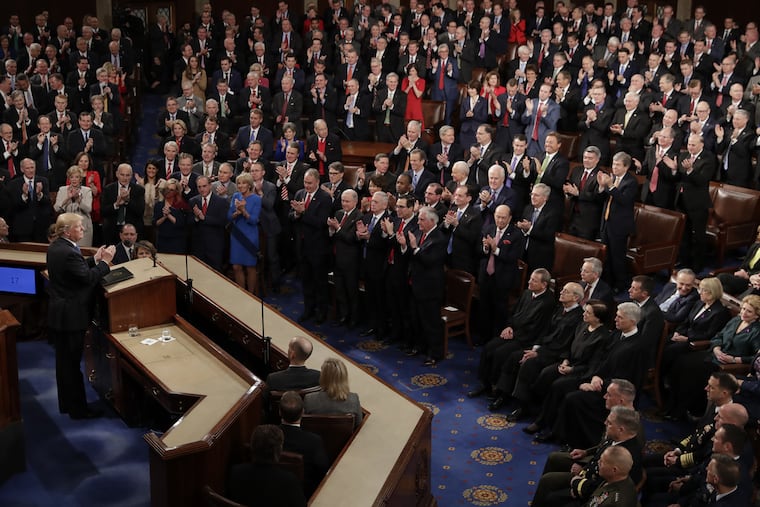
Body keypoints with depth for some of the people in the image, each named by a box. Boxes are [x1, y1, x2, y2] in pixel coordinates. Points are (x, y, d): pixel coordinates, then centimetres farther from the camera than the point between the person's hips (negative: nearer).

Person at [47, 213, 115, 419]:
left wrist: (94, 259, 7)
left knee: (64, 360, 18)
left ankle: (66, 403, 30)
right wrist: (104, 262, -13)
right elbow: (88, 278, -24)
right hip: (71, 315, -10)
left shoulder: (55, 247, 7)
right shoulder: (68, 253, -25)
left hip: (58, 313, 10)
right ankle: (78, 409, 11)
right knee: (72, 363, 1)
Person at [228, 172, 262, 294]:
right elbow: (229, 217, 0)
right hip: (236, 235, 4)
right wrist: (237, 212, -21)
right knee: (236, 267, 4)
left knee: (250, 268, 6)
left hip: (250, 237, -4)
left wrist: (243, 210, -30)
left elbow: (254, 220, -15)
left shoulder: (256, 199, -9)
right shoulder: (236, 196, 4)